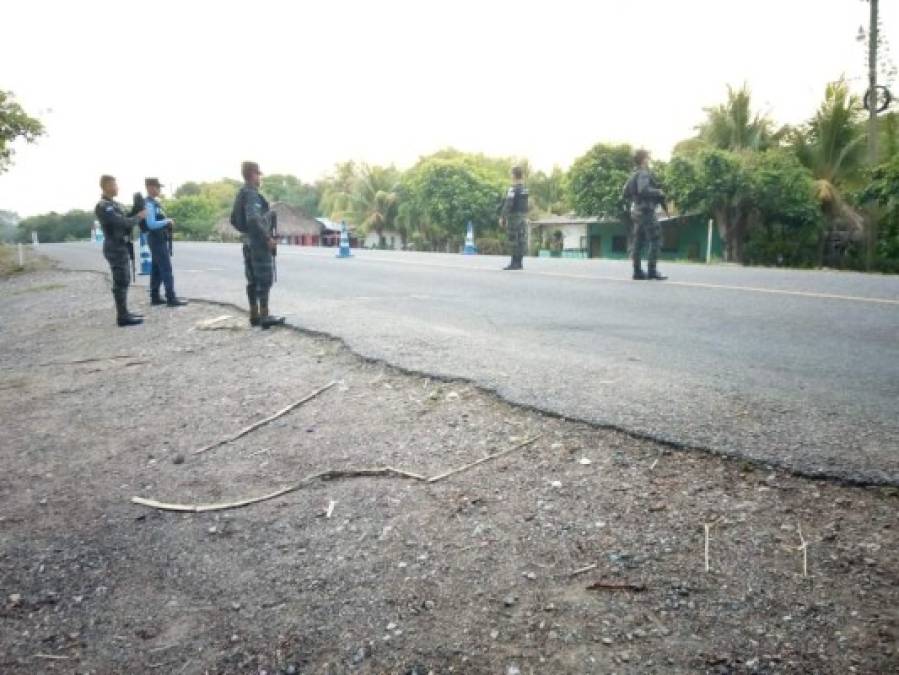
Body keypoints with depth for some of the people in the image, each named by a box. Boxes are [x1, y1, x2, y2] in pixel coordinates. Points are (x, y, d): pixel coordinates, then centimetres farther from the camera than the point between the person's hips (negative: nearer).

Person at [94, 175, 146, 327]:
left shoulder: (114, 204, 16)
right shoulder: (103, 206, -16)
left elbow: (125, 221, 17)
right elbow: (122, 223, -22)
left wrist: (137, 213, 2)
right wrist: (139, 216, -9)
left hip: (121, 247, 10)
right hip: (115, 248, -10)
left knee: (124, 281, 13)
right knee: (121, 283, -8)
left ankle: (124, 313, 19)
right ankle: (122, 316, -5)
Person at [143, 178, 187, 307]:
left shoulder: (154, 202, 13)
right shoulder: (149, 204, -17)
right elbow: (151, 224, -25)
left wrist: (167, 223, 6)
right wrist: (167, 221, -16)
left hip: (158, 239, 10)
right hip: (157, 239, -10)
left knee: (156, 268, 12)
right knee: (166, 269, -9)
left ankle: (155, 297, 17)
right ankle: (171, 298, -9)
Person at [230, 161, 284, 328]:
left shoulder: (240, 194, 14)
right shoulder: (252, 194, -15)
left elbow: (234, 220, 19)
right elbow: (253, 220, -27)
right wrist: (268, 238, -22)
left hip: (248, 242, 9)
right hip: (259, 243, -9)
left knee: (253, 280, 11)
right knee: (265, 280, -6)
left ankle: (254, 315, 15)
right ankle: (264, 317, -6)